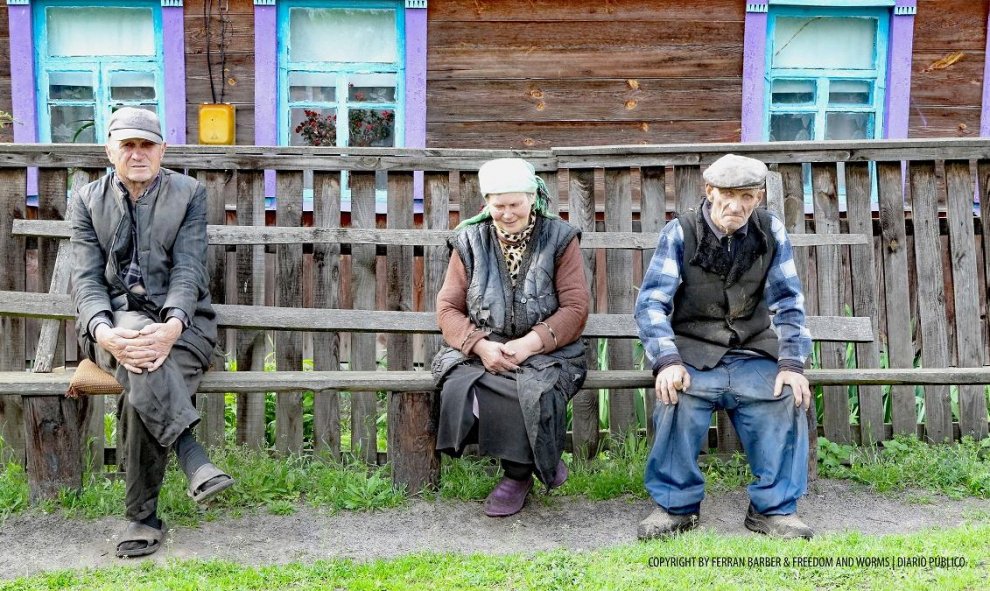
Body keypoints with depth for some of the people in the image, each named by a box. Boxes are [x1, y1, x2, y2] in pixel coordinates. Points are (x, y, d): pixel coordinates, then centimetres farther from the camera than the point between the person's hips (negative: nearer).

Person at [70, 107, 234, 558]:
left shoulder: (189, 193, 5)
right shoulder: (87, 200, 10)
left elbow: (188, 268, -6)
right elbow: (87, 278, 0)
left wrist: (172, 325, -27)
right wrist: (104, 331, -22)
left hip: (179, 319, -1)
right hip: (115, 321, 1)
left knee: (140, 393, -31)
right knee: (139, 354, -38)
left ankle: (142, 517, -20)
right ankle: (193, 457, -36)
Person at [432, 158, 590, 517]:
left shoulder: (559, 239, 2)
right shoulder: (470, 242, 8)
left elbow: (575, 308, -5)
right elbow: (448, 307, 4)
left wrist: (530, 343, -19)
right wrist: (480, 345, -15)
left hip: (545, 352, -2)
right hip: (481, 350, 3)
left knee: (529, 391, -34)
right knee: (458, 389, -29)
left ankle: (518, 474, -3)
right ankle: (538, 461, -7)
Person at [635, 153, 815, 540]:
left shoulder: (770, 232, 2)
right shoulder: (680, 233, -5)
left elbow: (789, 302, 3)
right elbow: (651, 301, -11)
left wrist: (792, 363, -12)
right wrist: (667, 360, -26)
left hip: (753, 354, 2)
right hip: (692, 352, -2)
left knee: (788, 399, -26)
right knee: (678, 399, -32)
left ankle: (774, 508, -7)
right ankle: (676, 505, -11)